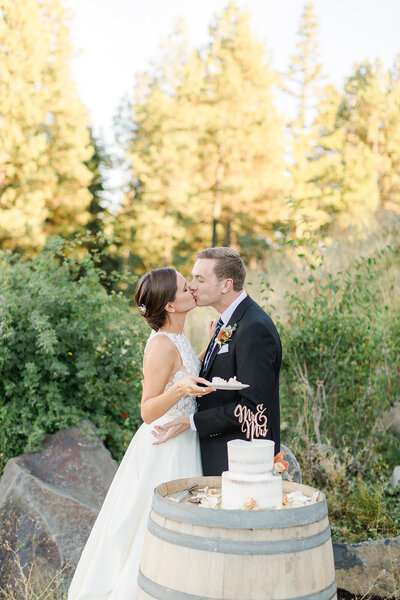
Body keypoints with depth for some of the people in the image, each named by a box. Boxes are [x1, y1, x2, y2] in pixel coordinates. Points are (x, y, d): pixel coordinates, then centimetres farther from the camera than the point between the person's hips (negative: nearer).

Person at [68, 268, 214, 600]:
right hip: (167, 451, -10)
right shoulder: (161, 345, -22)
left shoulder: (176, 339, 6)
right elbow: (148, 411, -22)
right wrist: (180, 389, -38)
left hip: (182, 444, 10)